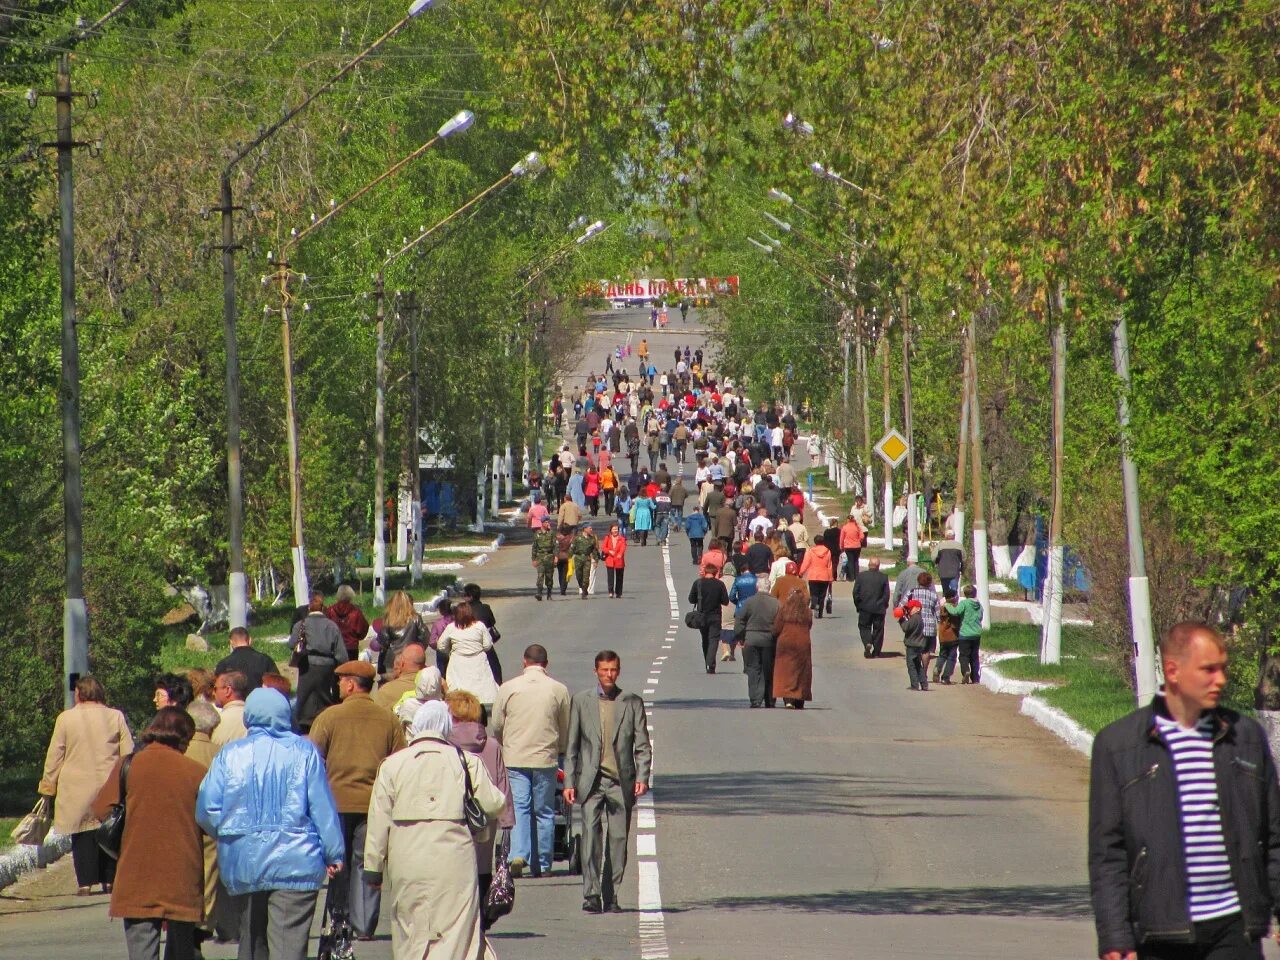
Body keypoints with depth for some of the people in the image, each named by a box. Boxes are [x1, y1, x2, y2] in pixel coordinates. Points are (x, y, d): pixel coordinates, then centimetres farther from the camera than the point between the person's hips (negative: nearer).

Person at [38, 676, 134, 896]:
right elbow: (128, 754, 4)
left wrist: (48, 786, 10)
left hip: (77, 789, -2)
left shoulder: (65, 719, -3)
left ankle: (86, 883, -3)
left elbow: (54, 757, 2)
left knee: (83, 837, 2)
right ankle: (110, 880, 9)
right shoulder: (116, 717, 1)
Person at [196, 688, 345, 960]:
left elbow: (206, 811, -1)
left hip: (243, 865, 3)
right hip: (294, 863, -3)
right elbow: (323, 807, -4)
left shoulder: (229, 754, 3)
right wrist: (333, 854, 3)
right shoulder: (304, 752, -2)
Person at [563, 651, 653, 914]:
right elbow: (571, 745, 9)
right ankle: (591, 895, -13)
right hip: (591, 781, -1)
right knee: (591, 835, -12)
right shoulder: (581, 701, 8)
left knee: (618, 839, 0)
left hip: (621, 782, 1)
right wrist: (569, 782, 2)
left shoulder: (632, 703, 8)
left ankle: (610, 897, 8)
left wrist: (642, 777, -7)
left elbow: (643, 745, 7)